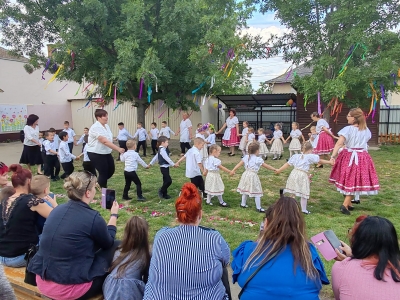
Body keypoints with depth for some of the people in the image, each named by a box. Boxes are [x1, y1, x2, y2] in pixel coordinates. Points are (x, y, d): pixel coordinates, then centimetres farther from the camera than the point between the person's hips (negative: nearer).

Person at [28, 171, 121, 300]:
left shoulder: (58, 209, 2)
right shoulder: (93, 217, -17)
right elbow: (108, 243, 4)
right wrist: (114, 215, 15)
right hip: (68, 288, -7)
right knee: (115, 246, 8)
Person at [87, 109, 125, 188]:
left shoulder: (106, 126, 6)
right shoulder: (95, 127, -21)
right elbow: (104, 141, -30)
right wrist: (118, 149, -34)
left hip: (106, 153, 8)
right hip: (96, 154, -8)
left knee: (111, 170, 12)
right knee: (103, 173, -1)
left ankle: (99, 183, 34)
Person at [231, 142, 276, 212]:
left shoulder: (246, 157, 3)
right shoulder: (258, 159, -11)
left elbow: (239, 164, 1)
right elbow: (266, 166, -4)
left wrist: (233, 170, 3)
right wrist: (274, 169, 6)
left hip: (246, 175, 6)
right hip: (253, 176, -6)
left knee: (245, 190, 20)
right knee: (256, 192, 2)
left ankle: (243, 204, 30)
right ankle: (258, 208, 6)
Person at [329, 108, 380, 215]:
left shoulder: (348, 129, -12)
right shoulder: (366, 130, 4)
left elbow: (339, 143, -21)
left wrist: (333, 155, -24)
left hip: (349, 156, -3)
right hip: (362, 157, 3)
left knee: (348, 180, 11)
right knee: (354, 182, 6)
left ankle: (348, 204, 21)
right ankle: (345, 205, -3)